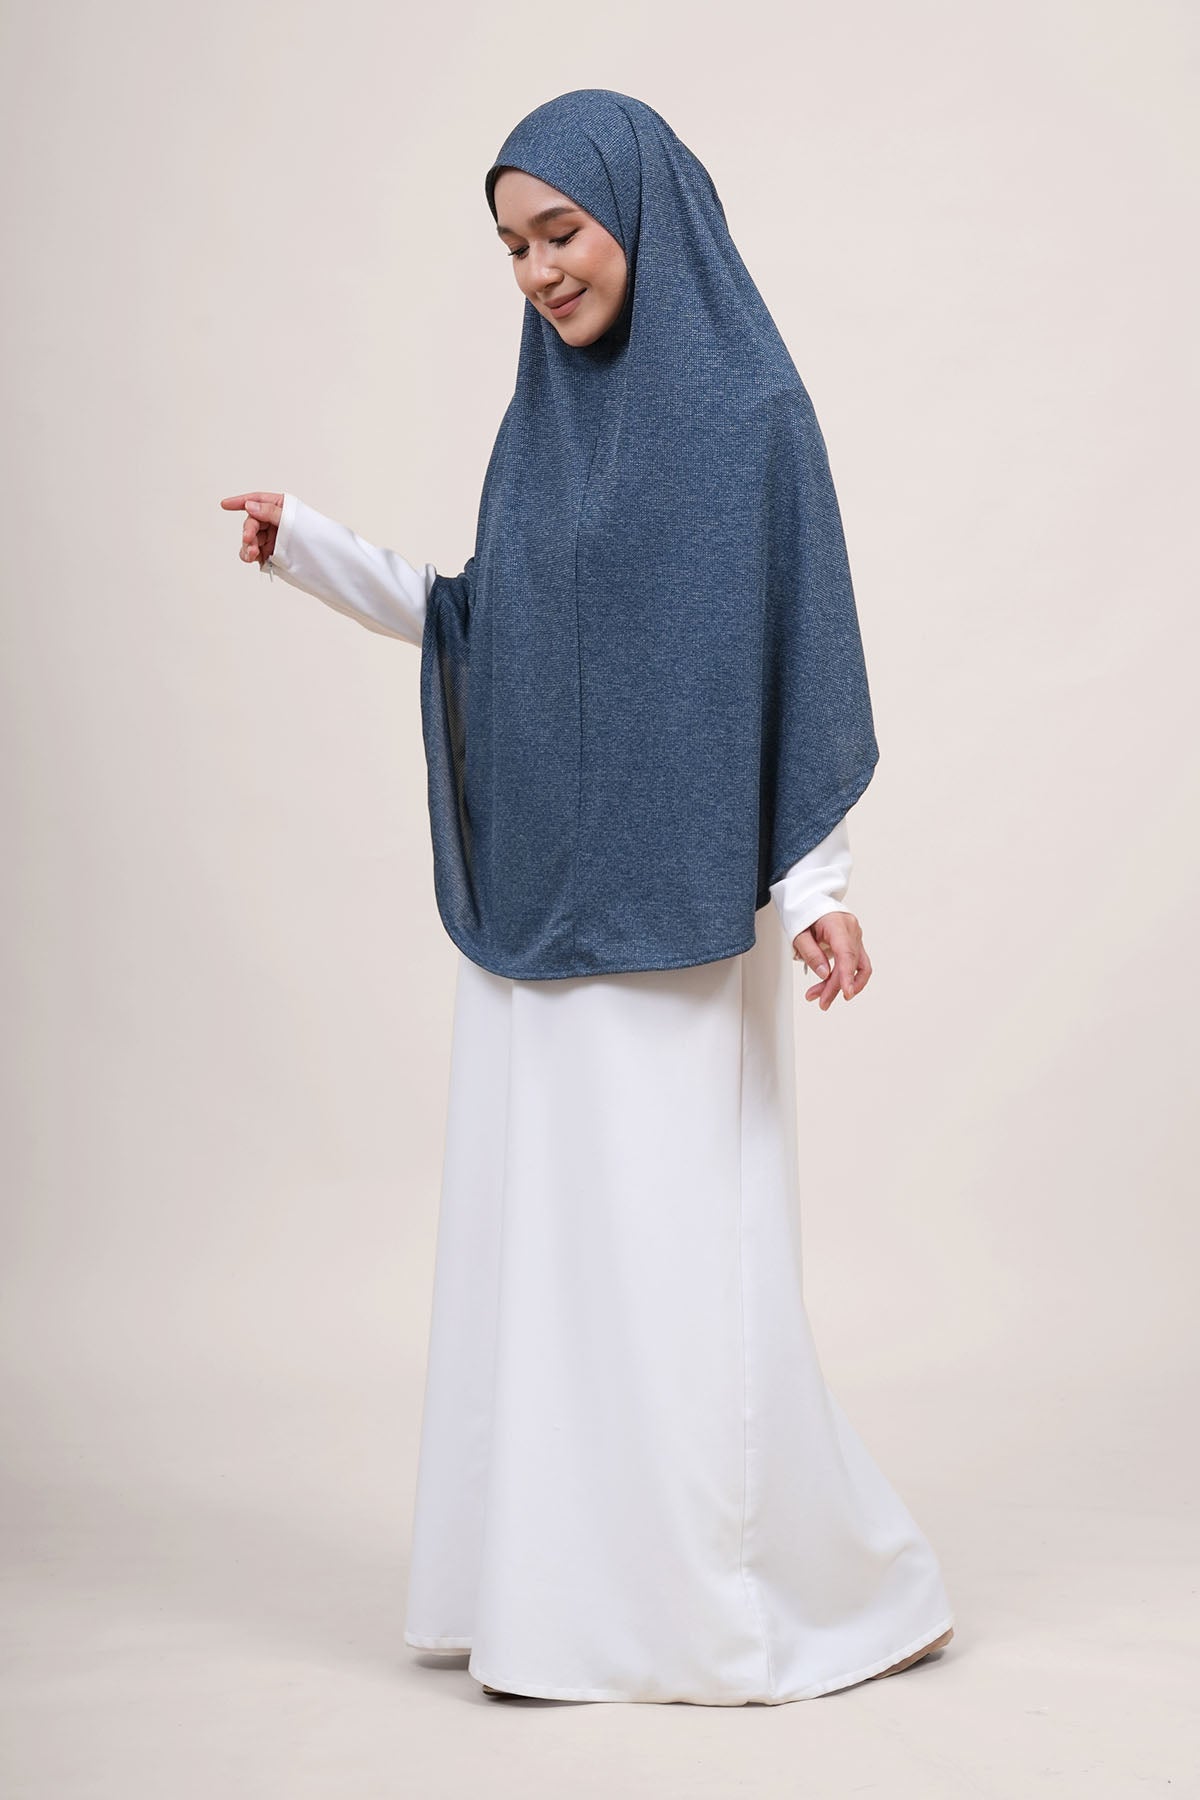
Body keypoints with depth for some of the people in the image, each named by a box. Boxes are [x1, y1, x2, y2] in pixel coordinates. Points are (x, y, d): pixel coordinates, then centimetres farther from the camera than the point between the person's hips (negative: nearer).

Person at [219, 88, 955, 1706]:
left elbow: (801, 646, -9)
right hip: (541, 892, 7)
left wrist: (818, 881, -15)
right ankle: (573, 1591, 18)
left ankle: (831, 1579, 13)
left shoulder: (749, 403, -7)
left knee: (678, 1240, -4)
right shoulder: (545, 412, 12)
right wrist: (311, 547, 9)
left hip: (677, 896, -7)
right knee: (544, 1229, 8)